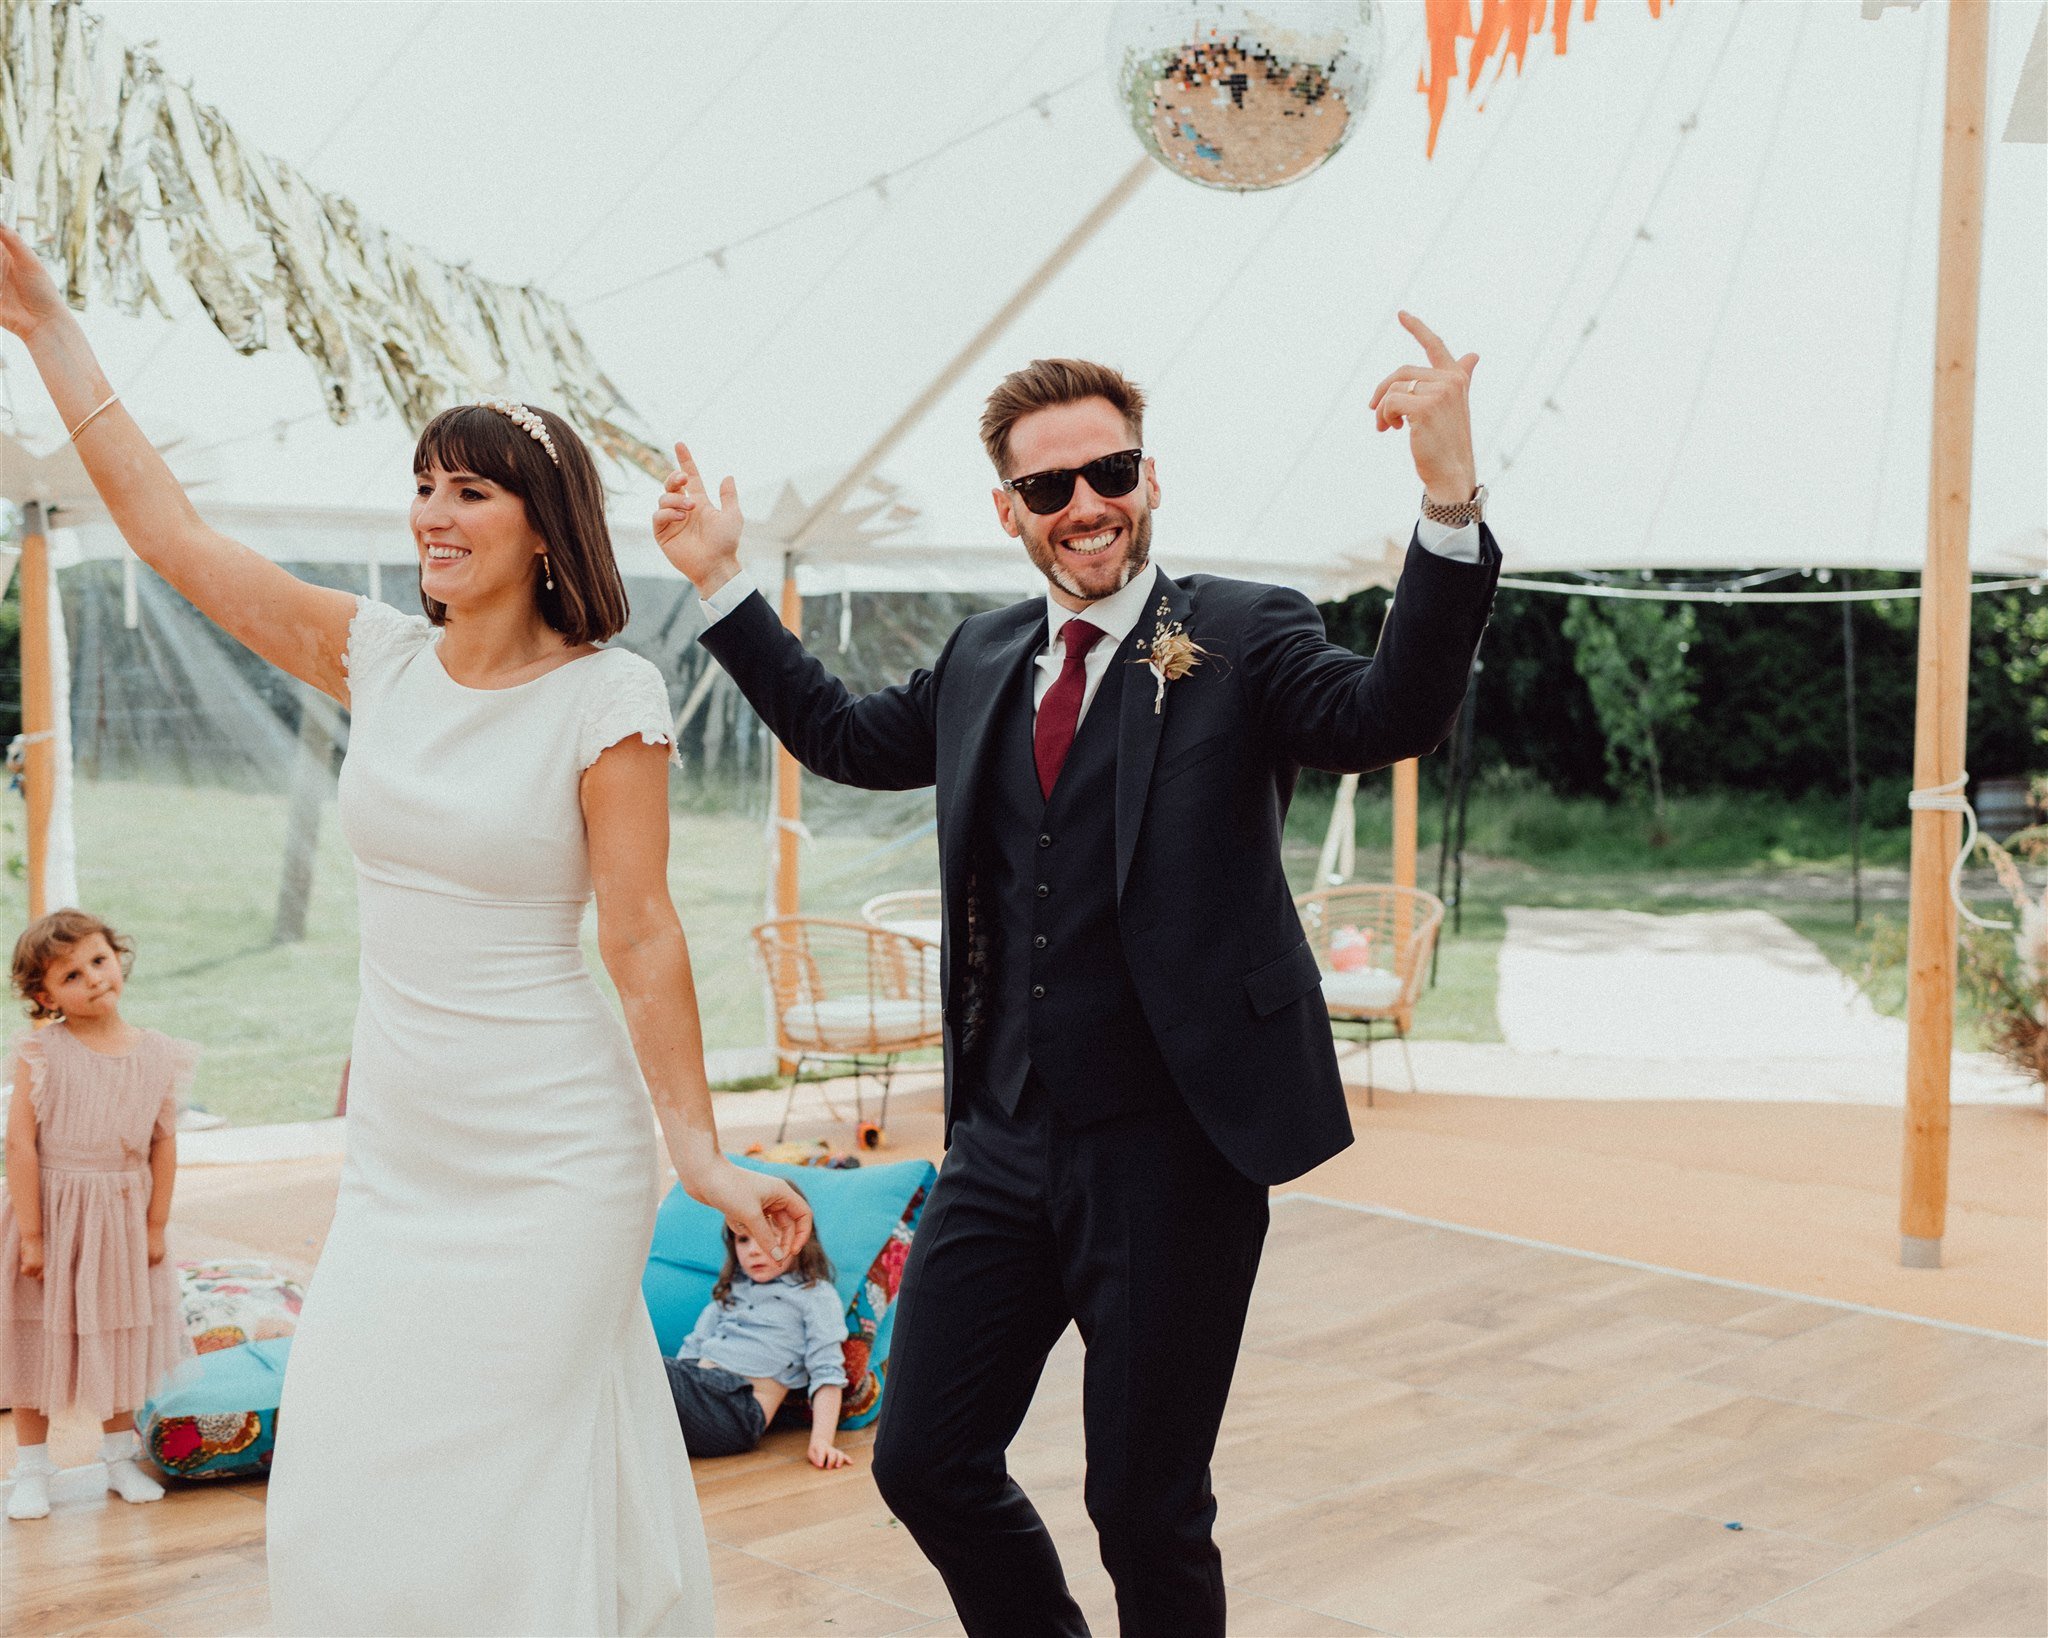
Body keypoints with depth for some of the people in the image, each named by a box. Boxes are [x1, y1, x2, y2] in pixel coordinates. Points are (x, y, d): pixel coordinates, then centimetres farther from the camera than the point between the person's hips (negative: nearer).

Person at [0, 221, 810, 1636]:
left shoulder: (608, 698, -10)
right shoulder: (378, 657, 4)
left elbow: (642, 934, -11)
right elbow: (173, 533, 6)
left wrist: (702, 1152, -12)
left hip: (547, 1149, -5)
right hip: (397, 1138, 5)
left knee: (511, 1491, 0)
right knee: (352, 1486, 6)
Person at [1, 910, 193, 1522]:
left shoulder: (156, 1055, -4)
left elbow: (164, 1144, 2)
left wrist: (156, 1225, 2)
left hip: (121, 1217, 3)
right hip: (50, 1212, -3)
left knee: (119, 1340, 15)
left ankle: (119, 1456, 32)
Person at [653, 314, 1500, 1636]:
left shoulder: (1244, 636, -5)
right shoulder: (982, 660, 11)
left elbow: (1392, 717, -23)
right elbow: (844, 736, 27)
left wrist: (1451, 505, -37)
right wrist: (724, 584, 24)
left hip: (1173, 1145, -5)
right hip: (1005, 1143, 6)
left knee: (1149, 1508, 6)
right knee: (924, 1462, 12)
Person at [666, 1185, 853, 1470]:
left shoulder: (815, 1296, 9)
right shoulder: (731, 1289, 28)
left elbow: (827, 1374, 0)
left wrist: (822, 1440, -13)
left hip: (739, 1406, -6)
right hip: (693, 1388, 6)